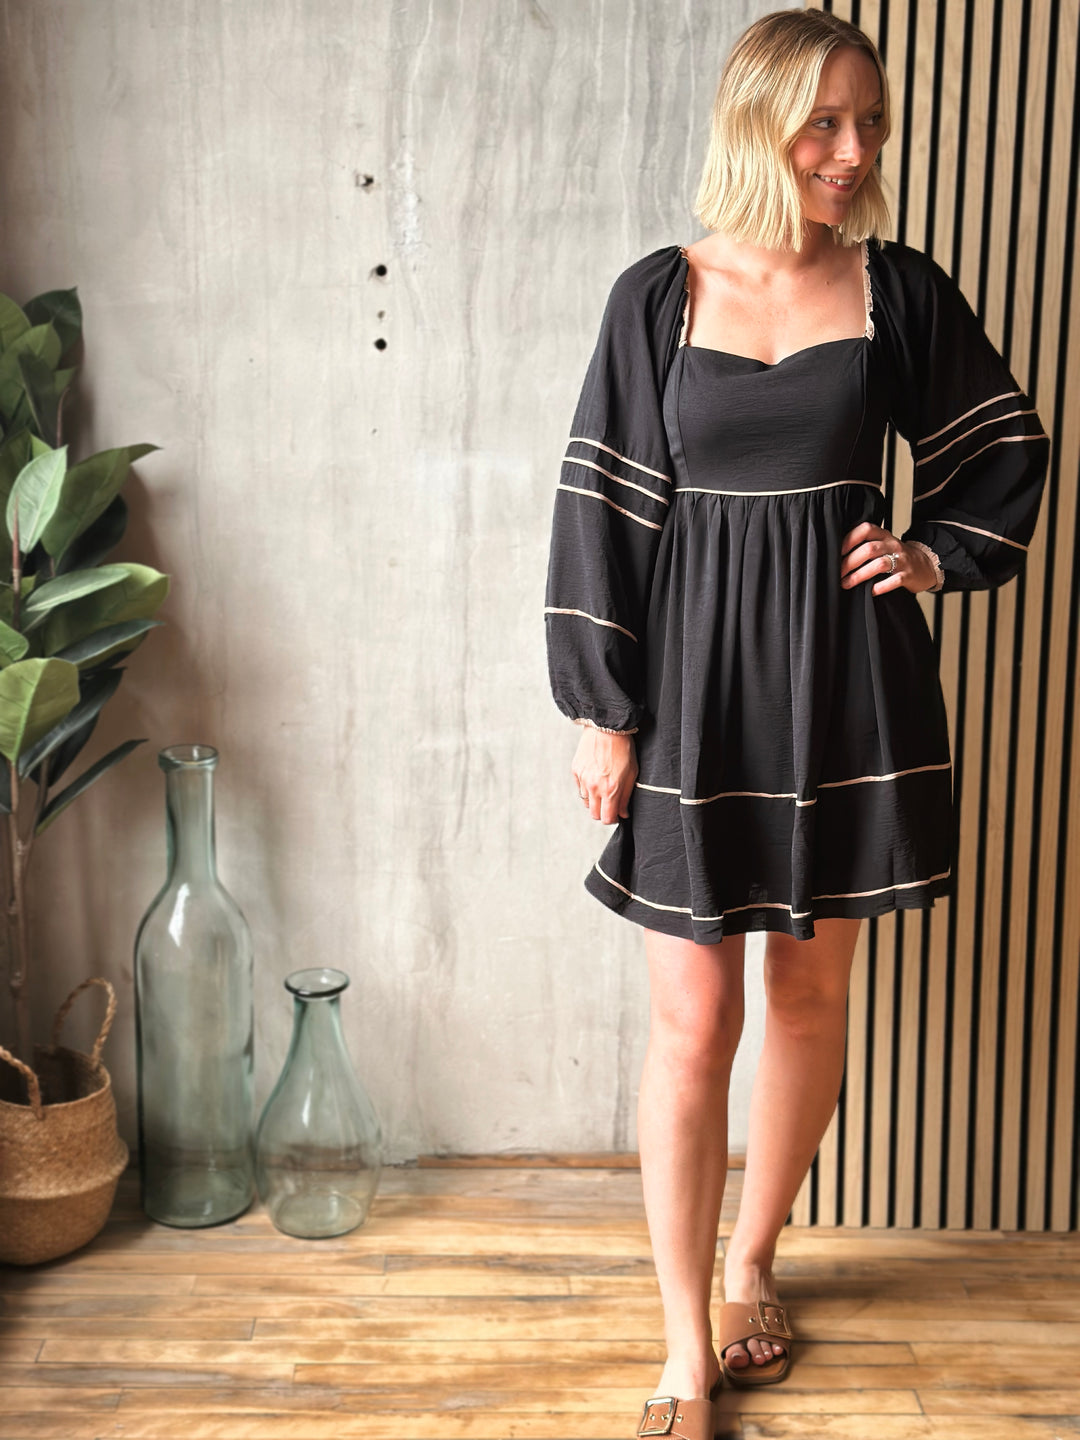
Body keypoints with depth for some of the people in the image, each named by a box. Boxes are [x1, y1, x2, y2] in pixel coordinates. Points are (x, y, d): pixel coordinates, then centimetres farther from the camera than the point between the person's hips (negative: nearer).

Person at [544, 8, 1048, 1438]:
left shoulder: (900, 290, 3)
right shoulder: (658, 294, -2)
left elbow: (1005, 447, 17)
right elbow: (601, 507, -2)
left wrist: (934, 558, 2)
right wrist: (601, 709, -5)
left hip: (844, 674, 2)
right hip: (694, 681, -2)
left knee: (812, 993, 13)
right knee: (692, 1021, 0)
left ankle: (750, 1262, 36)